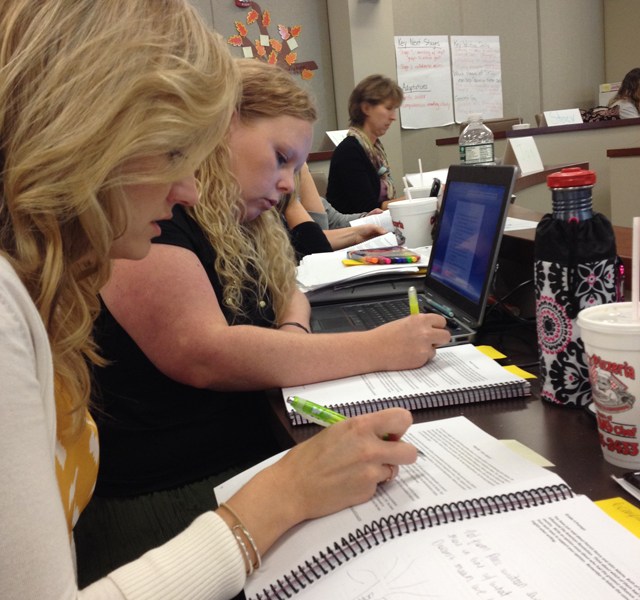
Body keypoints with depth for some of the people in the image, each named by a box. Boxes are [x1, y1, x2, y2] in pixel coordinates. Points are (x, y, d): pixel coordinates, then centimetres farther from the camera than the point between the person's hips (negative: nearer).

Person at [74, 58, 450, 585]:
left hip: (251, 459, 9)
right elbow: (205, 356, -26)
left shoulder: (240, 221, 12)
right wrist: (376, 349, -22)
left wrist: (292, 333, -4)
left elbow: (288, 292, 22)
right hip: (156, 497, -8)